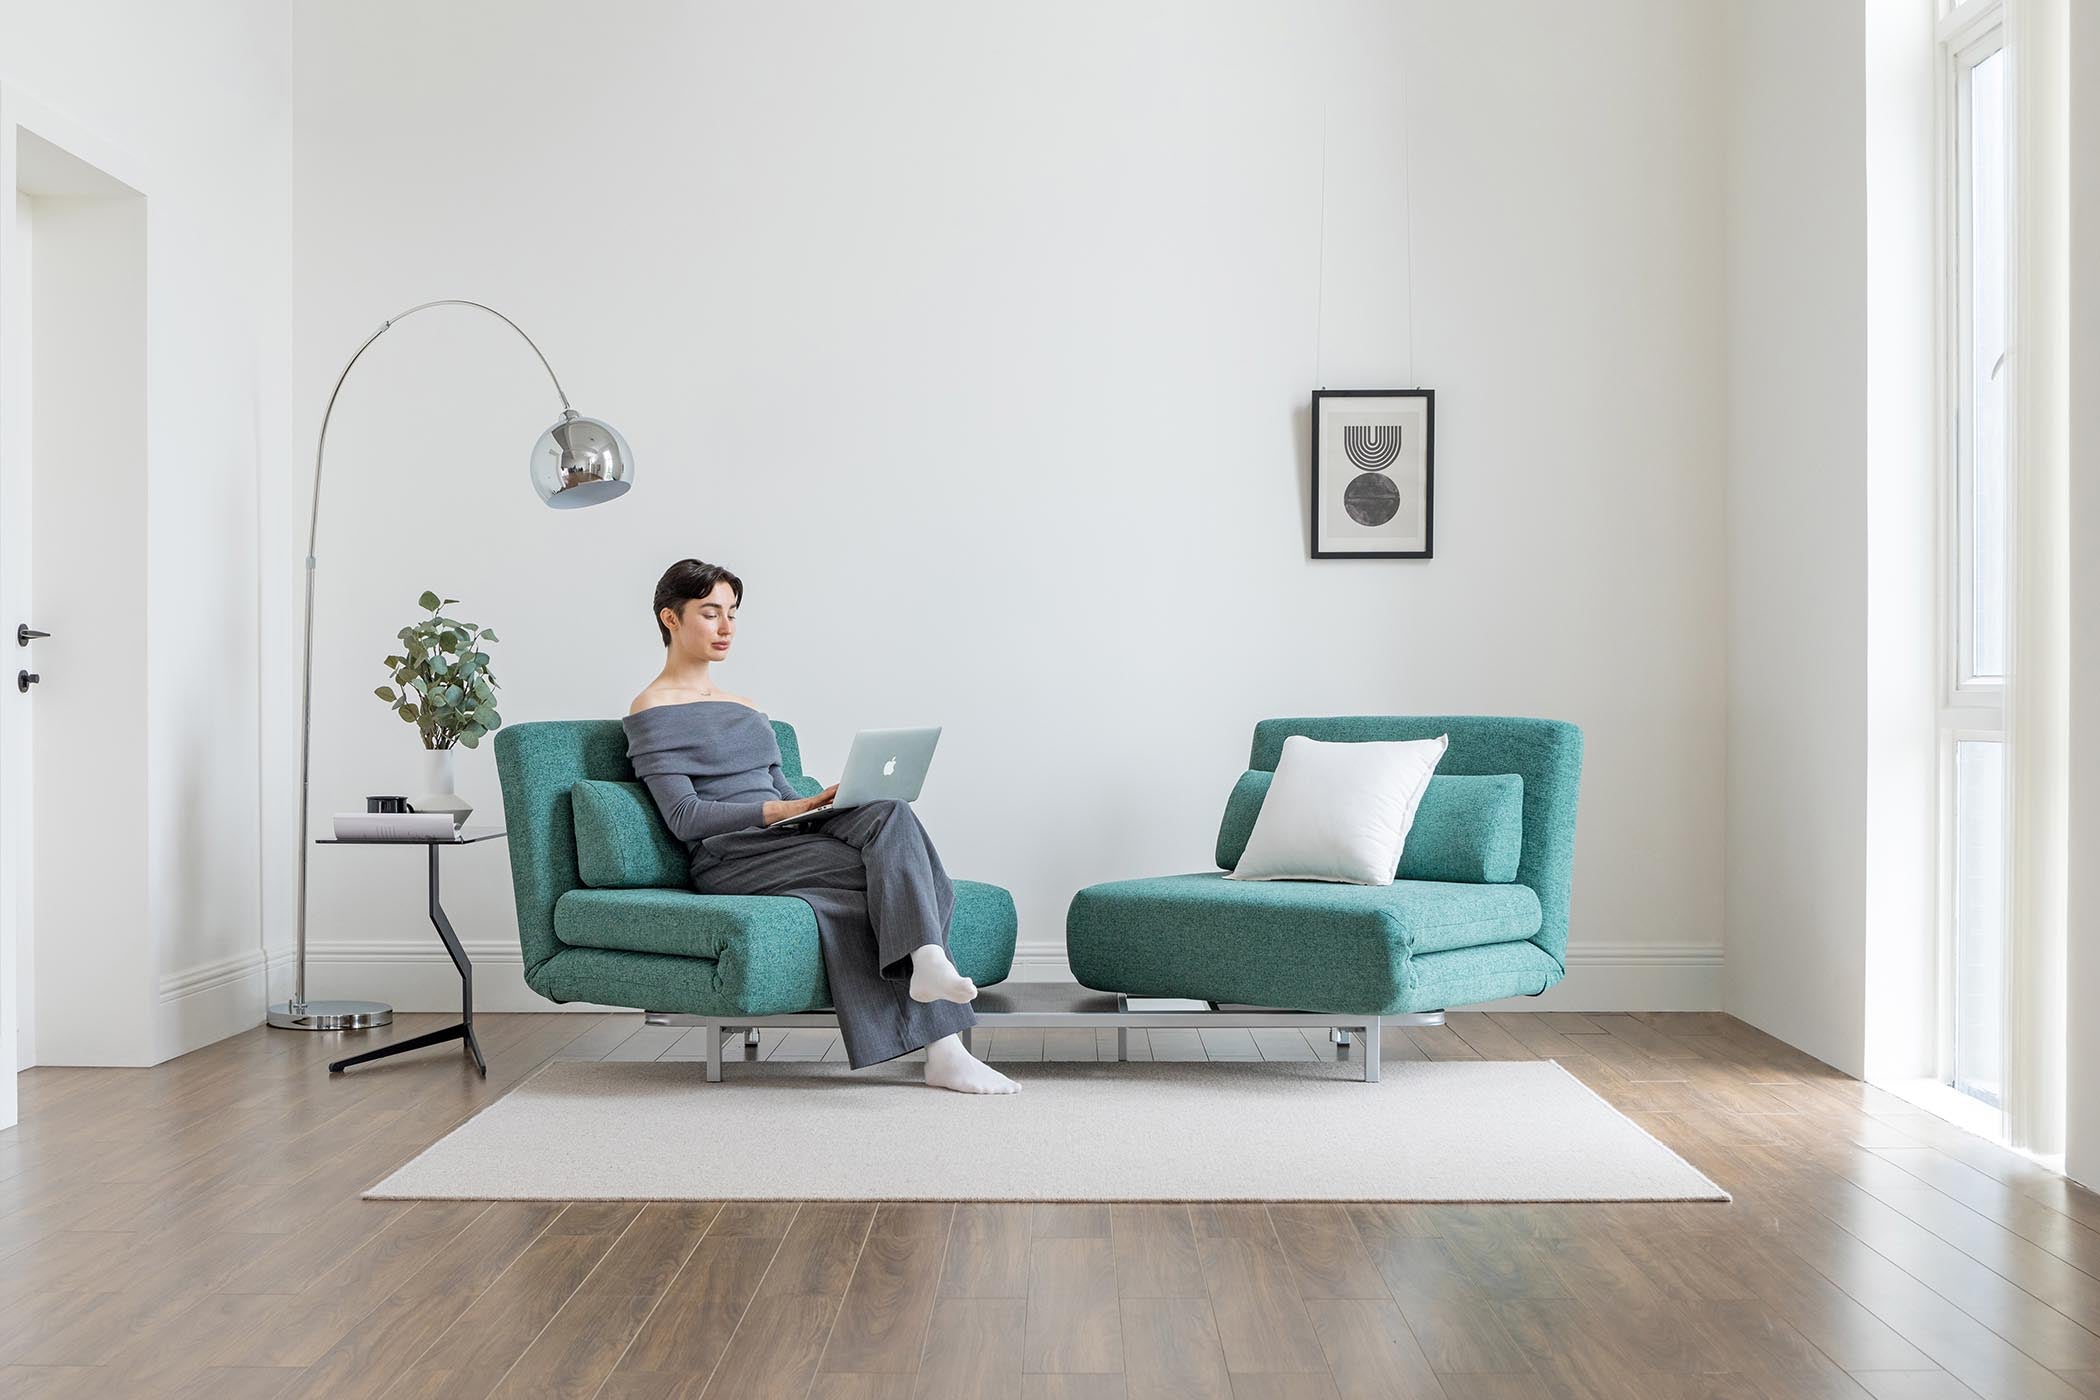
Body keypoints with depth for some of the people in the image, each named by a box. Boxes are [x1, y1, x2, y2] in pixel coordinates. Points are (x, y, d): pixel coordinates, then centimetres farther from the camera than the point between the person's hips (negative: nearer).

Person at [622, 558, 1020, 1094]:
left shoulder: (748, 709, 26)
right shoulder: (652, 710, 2)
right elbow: (684, 817, -9)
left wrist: (820, 801, -1)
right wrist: (784, 809, -18)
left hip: (783, 841, 6)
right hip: (730, 859, -6)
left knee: (888, 813, -26)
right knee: (893, 868, -27)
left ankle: (927, 962, -40)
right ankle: (941, 1049, -36)